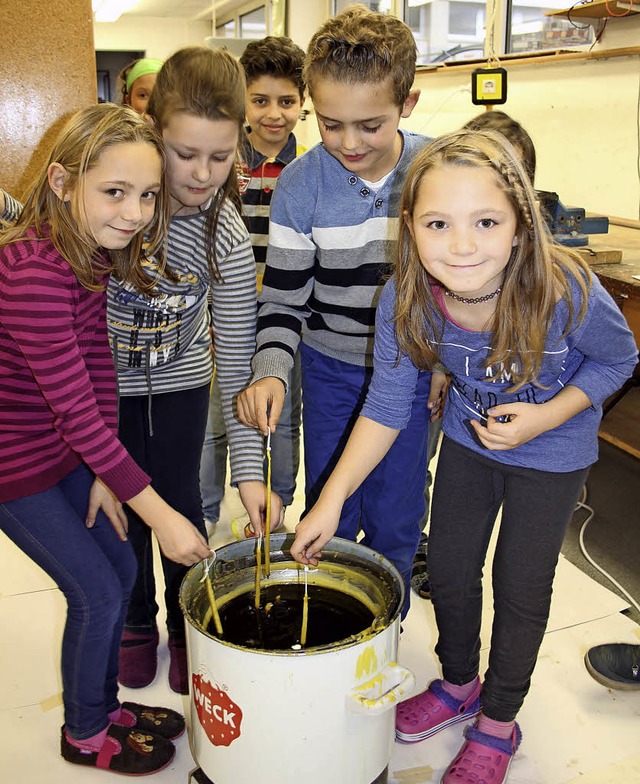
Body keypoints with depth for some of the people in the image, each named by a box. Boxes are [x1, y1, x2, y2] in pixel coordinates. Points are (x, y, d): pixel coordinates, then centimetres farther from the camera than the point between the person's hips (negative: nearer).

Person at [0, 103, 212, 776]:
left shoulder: (92, 251, -3)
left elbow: (99, 362, 1)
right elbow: (76, 410, -31)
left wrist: (105, 474, -3)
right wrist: (157, 512, -27)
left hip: (65, 448, 8)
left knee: (120, 566, 16)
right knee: (97, 592, 3)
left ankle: (104, 703, 40)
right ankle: (84, 734, 30)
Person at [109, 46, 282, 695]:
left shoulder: (227, 238, -22)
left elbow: (237, 357, -17)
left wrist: (249, 467, -21)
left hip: (179, 381, 0)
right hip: (102, 379, 1)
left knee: (180, 507, 8)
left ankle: (189, 628, 34)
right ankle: (137, 622, 38)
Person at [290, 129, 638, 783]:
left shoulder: (567, 293, -35)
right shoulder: (405, 300, -27)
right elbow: (386, 407, -15)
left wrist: (545, 415, -27)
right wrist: (331, 499, -20)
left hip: (552, 452, -3)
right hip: (467, 436, 3)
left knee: (519, 585, 8)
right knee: (448, 568, 14)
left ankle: (498, 721, 35)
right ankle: (458, 684, 45)